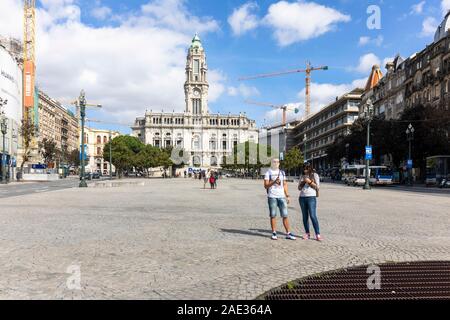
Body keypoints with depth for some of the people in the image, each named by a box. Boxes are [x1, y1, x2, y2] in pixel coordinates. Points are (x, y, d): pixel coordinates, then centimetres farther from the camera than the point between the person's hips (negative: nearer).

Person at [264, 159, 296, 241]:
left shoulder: (282, 172, 17)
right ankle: (274, 233, 8)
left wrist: (287, 196, 10)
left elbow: (285, 184, 18)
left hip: (282, 196, 3)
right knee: (273, 215, 0)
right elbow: (265, 185, -4)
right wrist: (274, 181, -19)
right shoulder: (268, 173, 3)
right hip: (272, 197, -3)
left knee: (285, 215, 0)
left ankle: (288, 234, 4)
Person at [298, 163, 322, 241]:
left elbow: (317, 187, -1)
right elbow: (299, 188, 16)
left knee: (313, 216, -11)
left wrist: (309, 181, -12)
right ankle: (307, 233, 12)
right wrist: (303, 182, -3)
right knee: (305, 216, 6)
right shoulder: (302, 176, 16)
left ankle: (318, 234, -8)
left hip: (311, 197, -4)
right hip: (302, 197, 5)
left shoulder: (315, 175, 5)